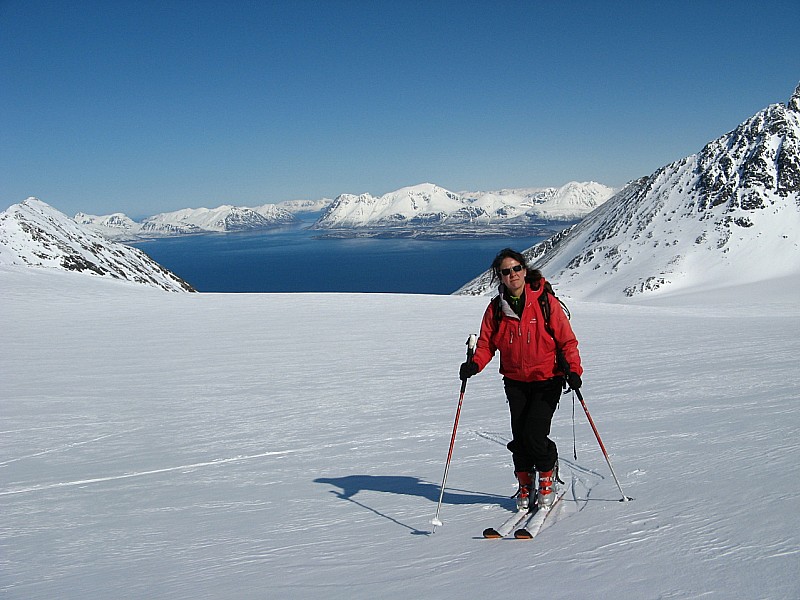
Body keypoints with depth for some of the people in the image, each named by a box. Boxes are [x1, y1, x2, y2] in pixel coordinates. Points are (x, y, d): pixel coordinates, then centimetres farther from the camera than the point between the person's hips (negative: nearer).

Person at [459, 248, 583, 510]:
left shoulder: (545, 301, -8)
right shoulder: (496, 308, 1)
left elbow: (566, 339, -6)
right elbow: (487, 343, 4)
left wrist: (573, 369, -17)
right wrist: (475, 364, -14)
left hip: (547, 380, -3)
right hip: (515, 382, 3)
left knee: (535, 435, -12)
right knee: (519, 437, 4)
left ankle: (547, 477, 16)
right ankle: (525, 484, 27)